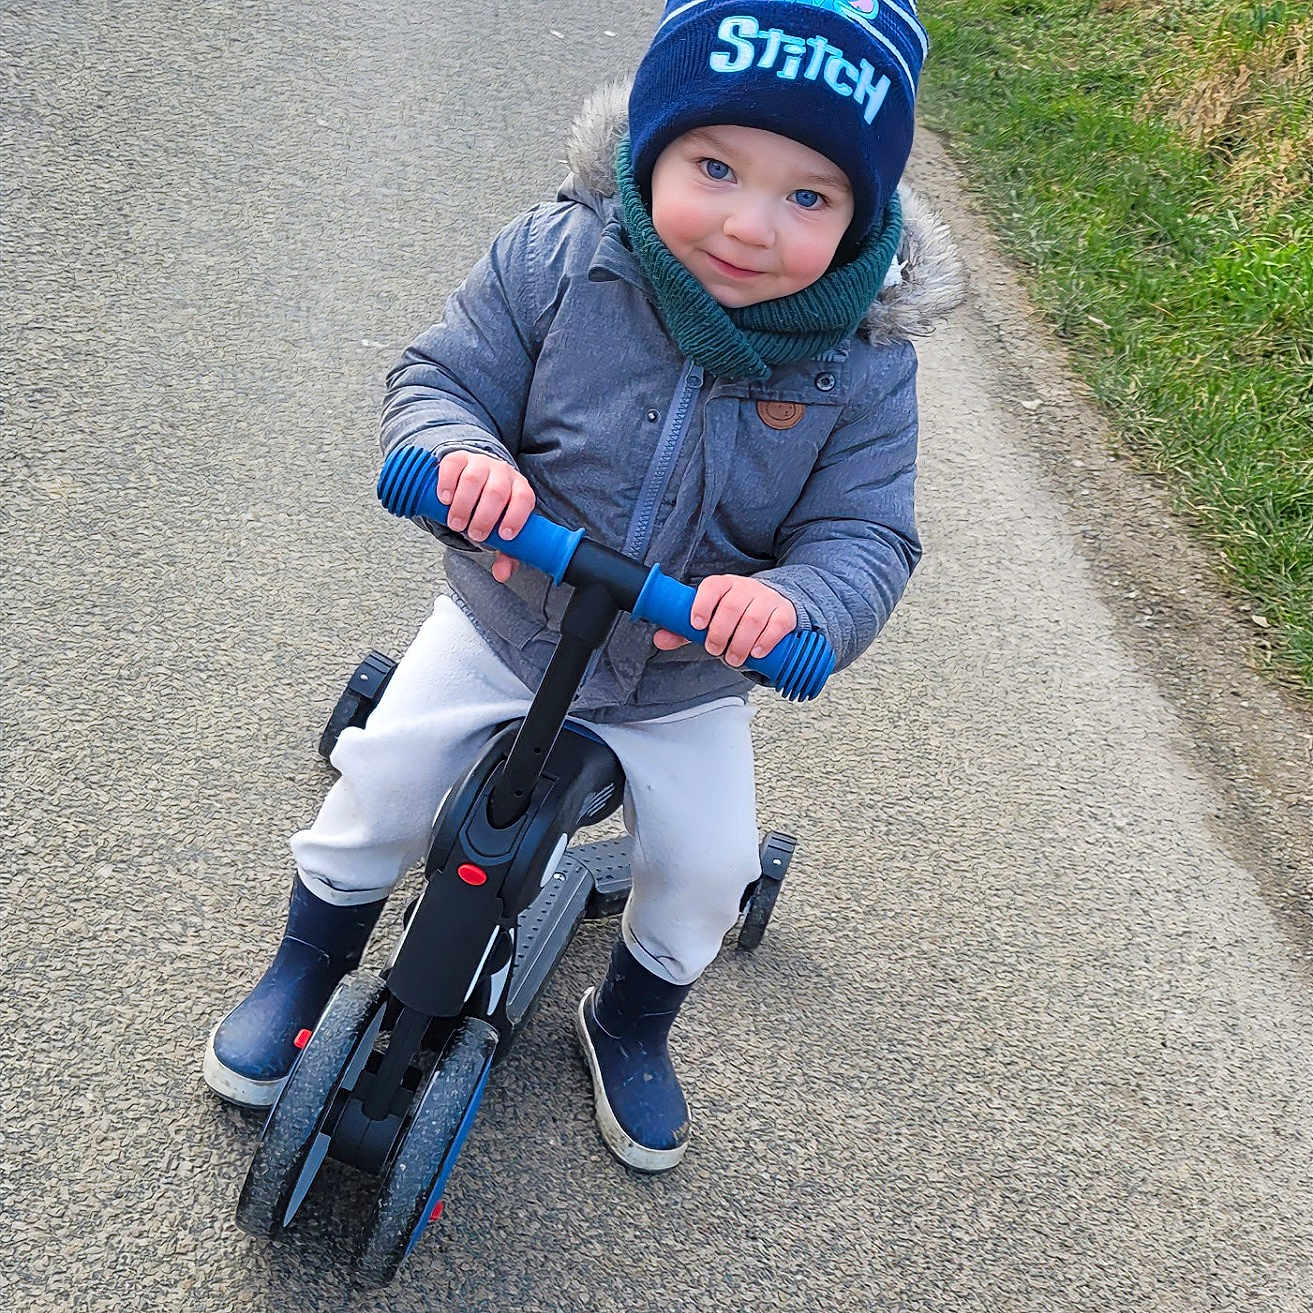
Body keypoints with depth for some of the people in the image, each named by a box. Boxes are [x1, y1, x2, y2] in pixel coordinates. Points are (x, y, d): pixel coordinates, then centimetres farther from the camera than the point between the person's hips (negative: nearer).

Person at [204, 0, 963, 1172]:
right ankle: (306, 967, 31)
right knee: (383, 785, -2)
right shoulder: (555, 260, -21)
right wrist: (464, 452, -38)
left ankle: (630, 1028, 36)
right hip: (503, 627, 0)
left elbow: (867, 541, -19)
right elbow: (442, 377, -13)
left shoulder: (864, 367, -20)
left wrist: (790, 600, -42)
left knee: (708, 867, 1)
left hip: (684, 686, 1)